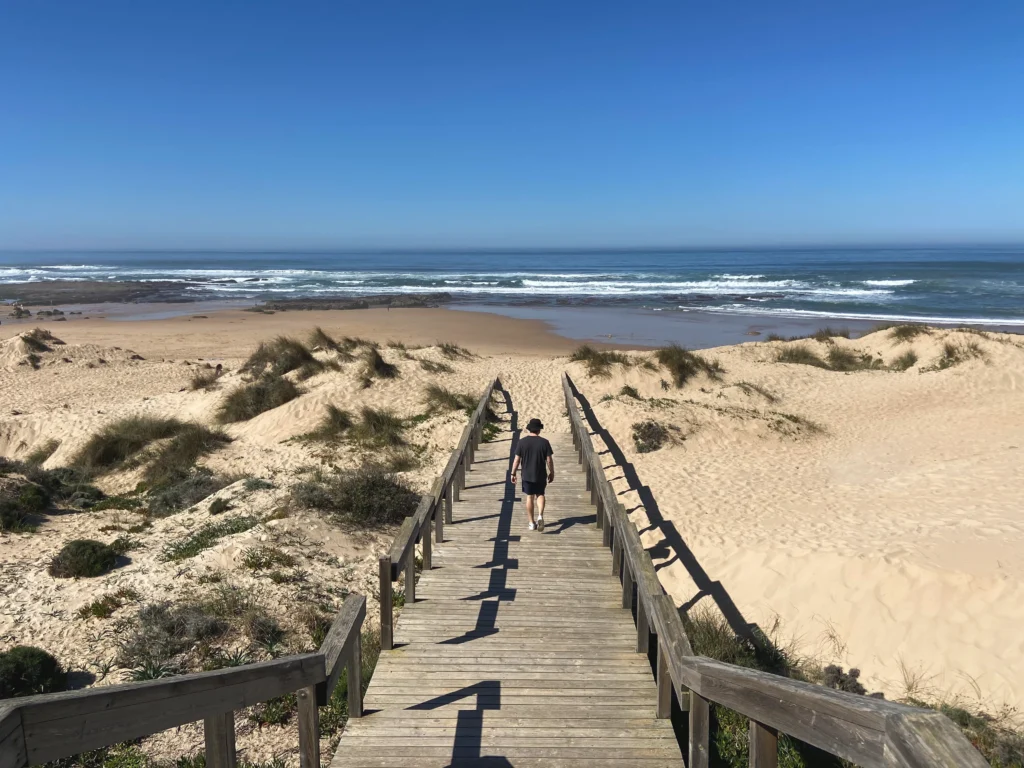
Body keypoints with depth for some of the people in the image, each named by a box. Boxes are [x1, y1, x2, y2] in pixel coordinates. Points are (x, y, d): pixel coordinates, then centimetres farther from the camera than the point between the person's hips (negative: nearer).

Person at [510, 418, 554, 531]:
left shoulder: (522, 442, -7)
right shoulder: (544, 442, -7)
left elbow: (517, 459, -6)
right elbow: (549, 460, -5)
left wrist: (513, 473, 3)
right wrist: (551, 473, 8)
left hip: (527, 475, 0)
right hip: (541, 475, 0)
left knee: (529, 497, 10)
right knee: (540, 495, 17)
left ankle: (532, 523, 14)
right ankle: (540, 516, -6)